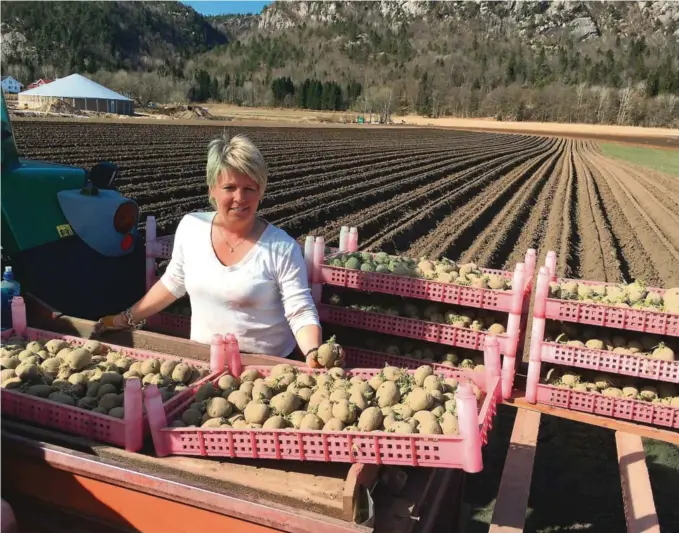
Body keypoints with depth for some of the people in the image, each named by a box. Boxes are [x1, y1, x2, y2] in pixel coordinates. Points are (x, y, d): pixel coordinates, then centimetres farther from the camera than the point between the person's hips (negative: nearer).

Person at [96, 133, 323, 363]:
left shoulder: (282, 248, -13)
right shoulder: (190, 227, 0)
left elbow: (301, 313, -13)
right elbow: (172, 283, 14)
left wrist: (313, 354, -32)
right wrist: (126, 319, 18)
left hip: (266, 366, -3)